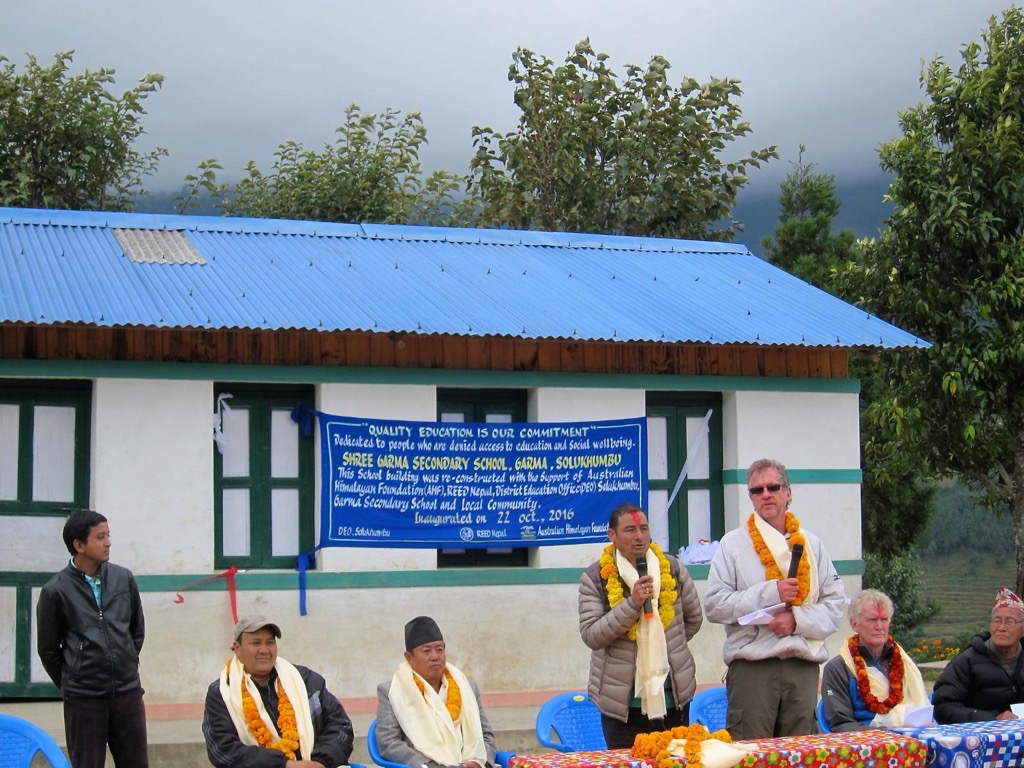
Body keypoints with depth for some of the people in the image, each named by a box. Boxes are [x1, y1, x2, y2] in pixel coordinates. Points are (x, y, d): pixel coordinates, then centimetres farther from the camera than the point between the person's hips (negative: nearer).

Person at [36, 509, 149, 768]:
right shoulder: (55, 591, -6)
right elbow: (48, 649, 2)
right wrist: (70, 683, 7)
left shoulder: (124, 579, 3)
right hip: (83, 698, -3)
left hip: (128, 691, 3)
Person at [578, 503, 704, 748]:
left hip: (673, 696, 3)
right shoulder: (596, 578, -3)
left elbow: (694, 617, 18)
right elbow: (590, 636, -12)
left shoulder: (671, 569, 5)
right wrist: (632, 603, -20)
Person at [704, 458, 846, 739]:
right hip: (751, 666, -3)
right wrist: (770, 594, -11)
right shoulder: (733, 544, 5)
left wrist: (798, 619, -10)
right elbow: (714, 605, -4)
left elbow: (835, 603, 7)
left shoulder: (811, 544, 14)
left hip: (803, 666, 3)